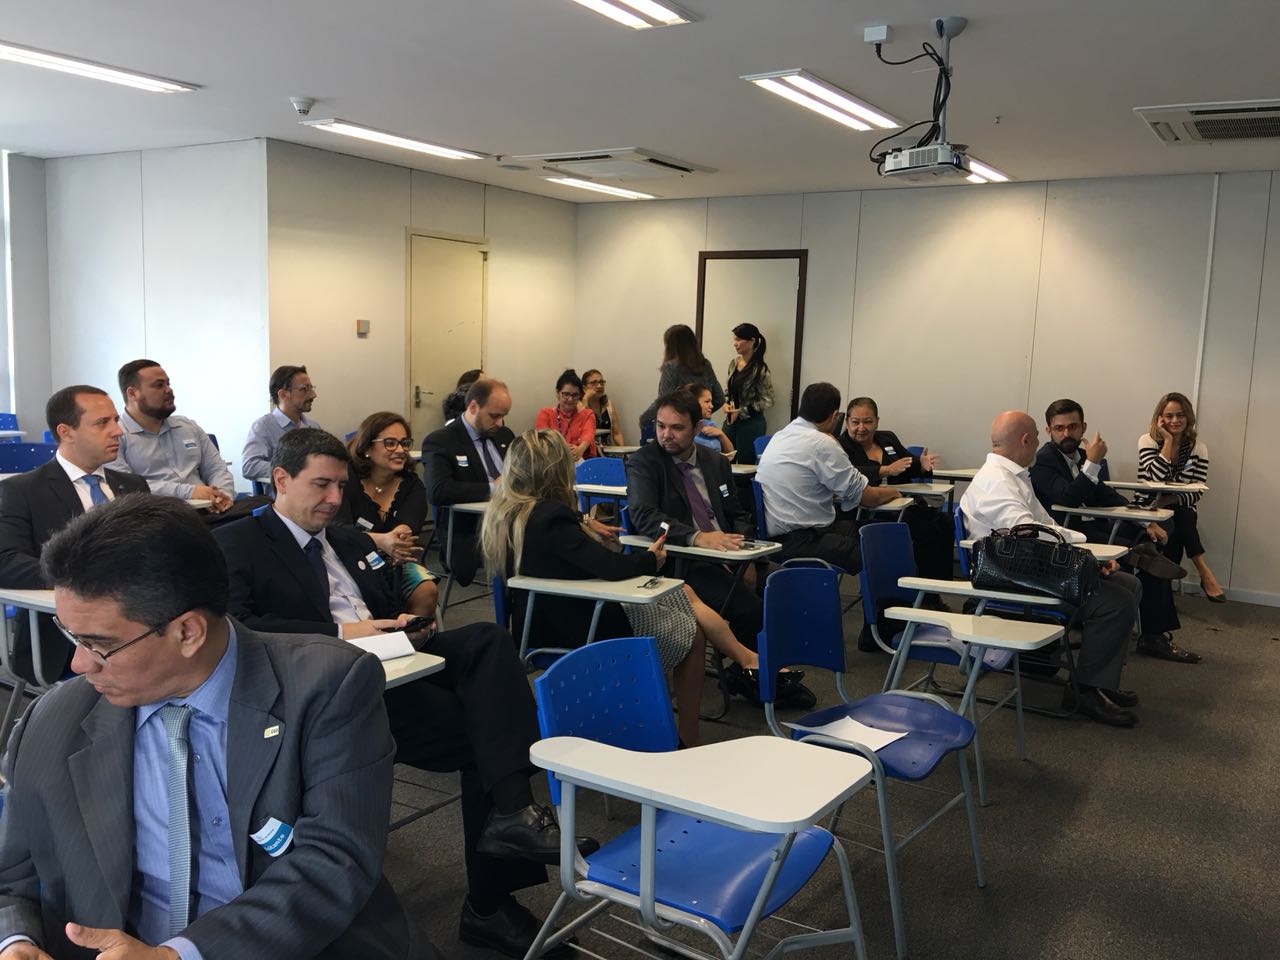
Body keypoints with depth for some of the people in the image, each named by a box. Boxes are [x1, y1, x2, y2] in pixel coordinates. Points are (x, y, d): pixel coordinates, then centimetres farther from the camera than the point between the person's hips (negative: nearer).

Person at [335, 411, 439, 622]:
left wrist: (399, 541, -45)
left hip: (396, 562, 3)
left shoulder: (412, 486, 1)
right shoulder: (346, 480, -8)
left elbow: (408, 527, -19)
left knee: (427, 592, -25)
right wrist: (381, 541, -45)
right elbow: (339, 529, -25)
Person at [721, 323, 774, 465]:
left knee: (746, 465, 3)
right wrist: (726, 404, -3)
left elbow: (766, 402, -11)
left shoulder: (760, 369, -12)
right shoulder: (733, 363, 7)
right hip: (730, 421, 6)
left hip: (751, 423, -6)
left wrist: (741, 412, -16)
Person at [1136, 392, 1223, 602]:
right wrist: (1168, 440, -16)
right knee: (1175, 523, -33)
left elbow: (1197, 492, -5)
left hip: (1180, 512, 2)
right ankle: (1204, 572, -32)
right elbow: (1158, 477, -20)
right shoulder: (1148, 440, -3)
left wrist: (1171, 500, -24)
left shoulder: (1198, 447, 2)